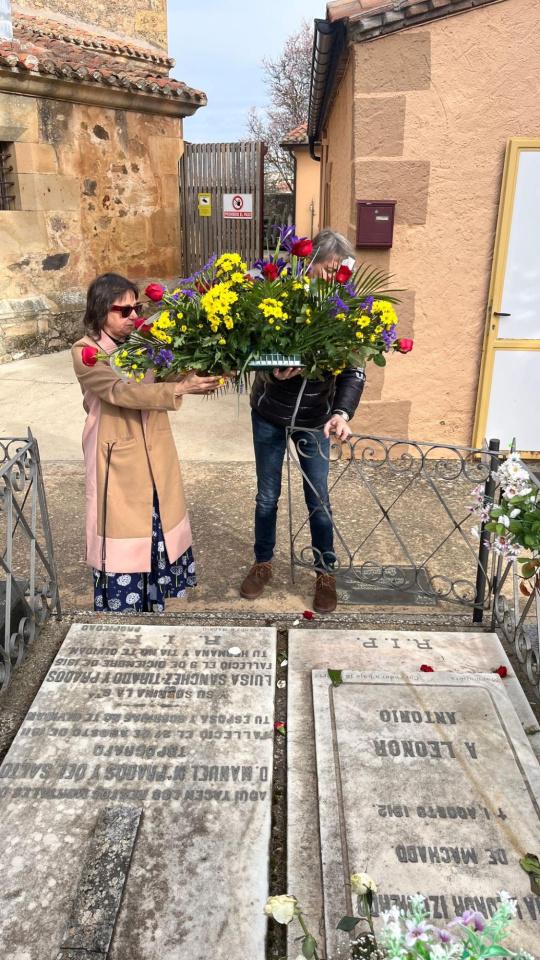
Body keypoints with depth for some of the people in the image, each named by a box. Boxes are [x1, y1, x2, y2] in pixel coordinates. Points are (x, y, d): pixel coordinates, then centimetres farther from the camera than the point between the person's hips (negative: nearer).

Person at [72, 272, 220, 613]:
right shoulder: (85, 352, -13)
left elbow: (170, 373, -4)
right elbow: (121, 392, -27)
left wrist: (199, 374, -27)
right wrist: (181, 388, -37)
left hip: (155, 456, 6)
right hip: (119, 461, -6)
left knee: (156, 532, 17)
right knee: (123, 540, 3)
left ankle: (152, 601, 36)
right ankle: (122, 605, 22)